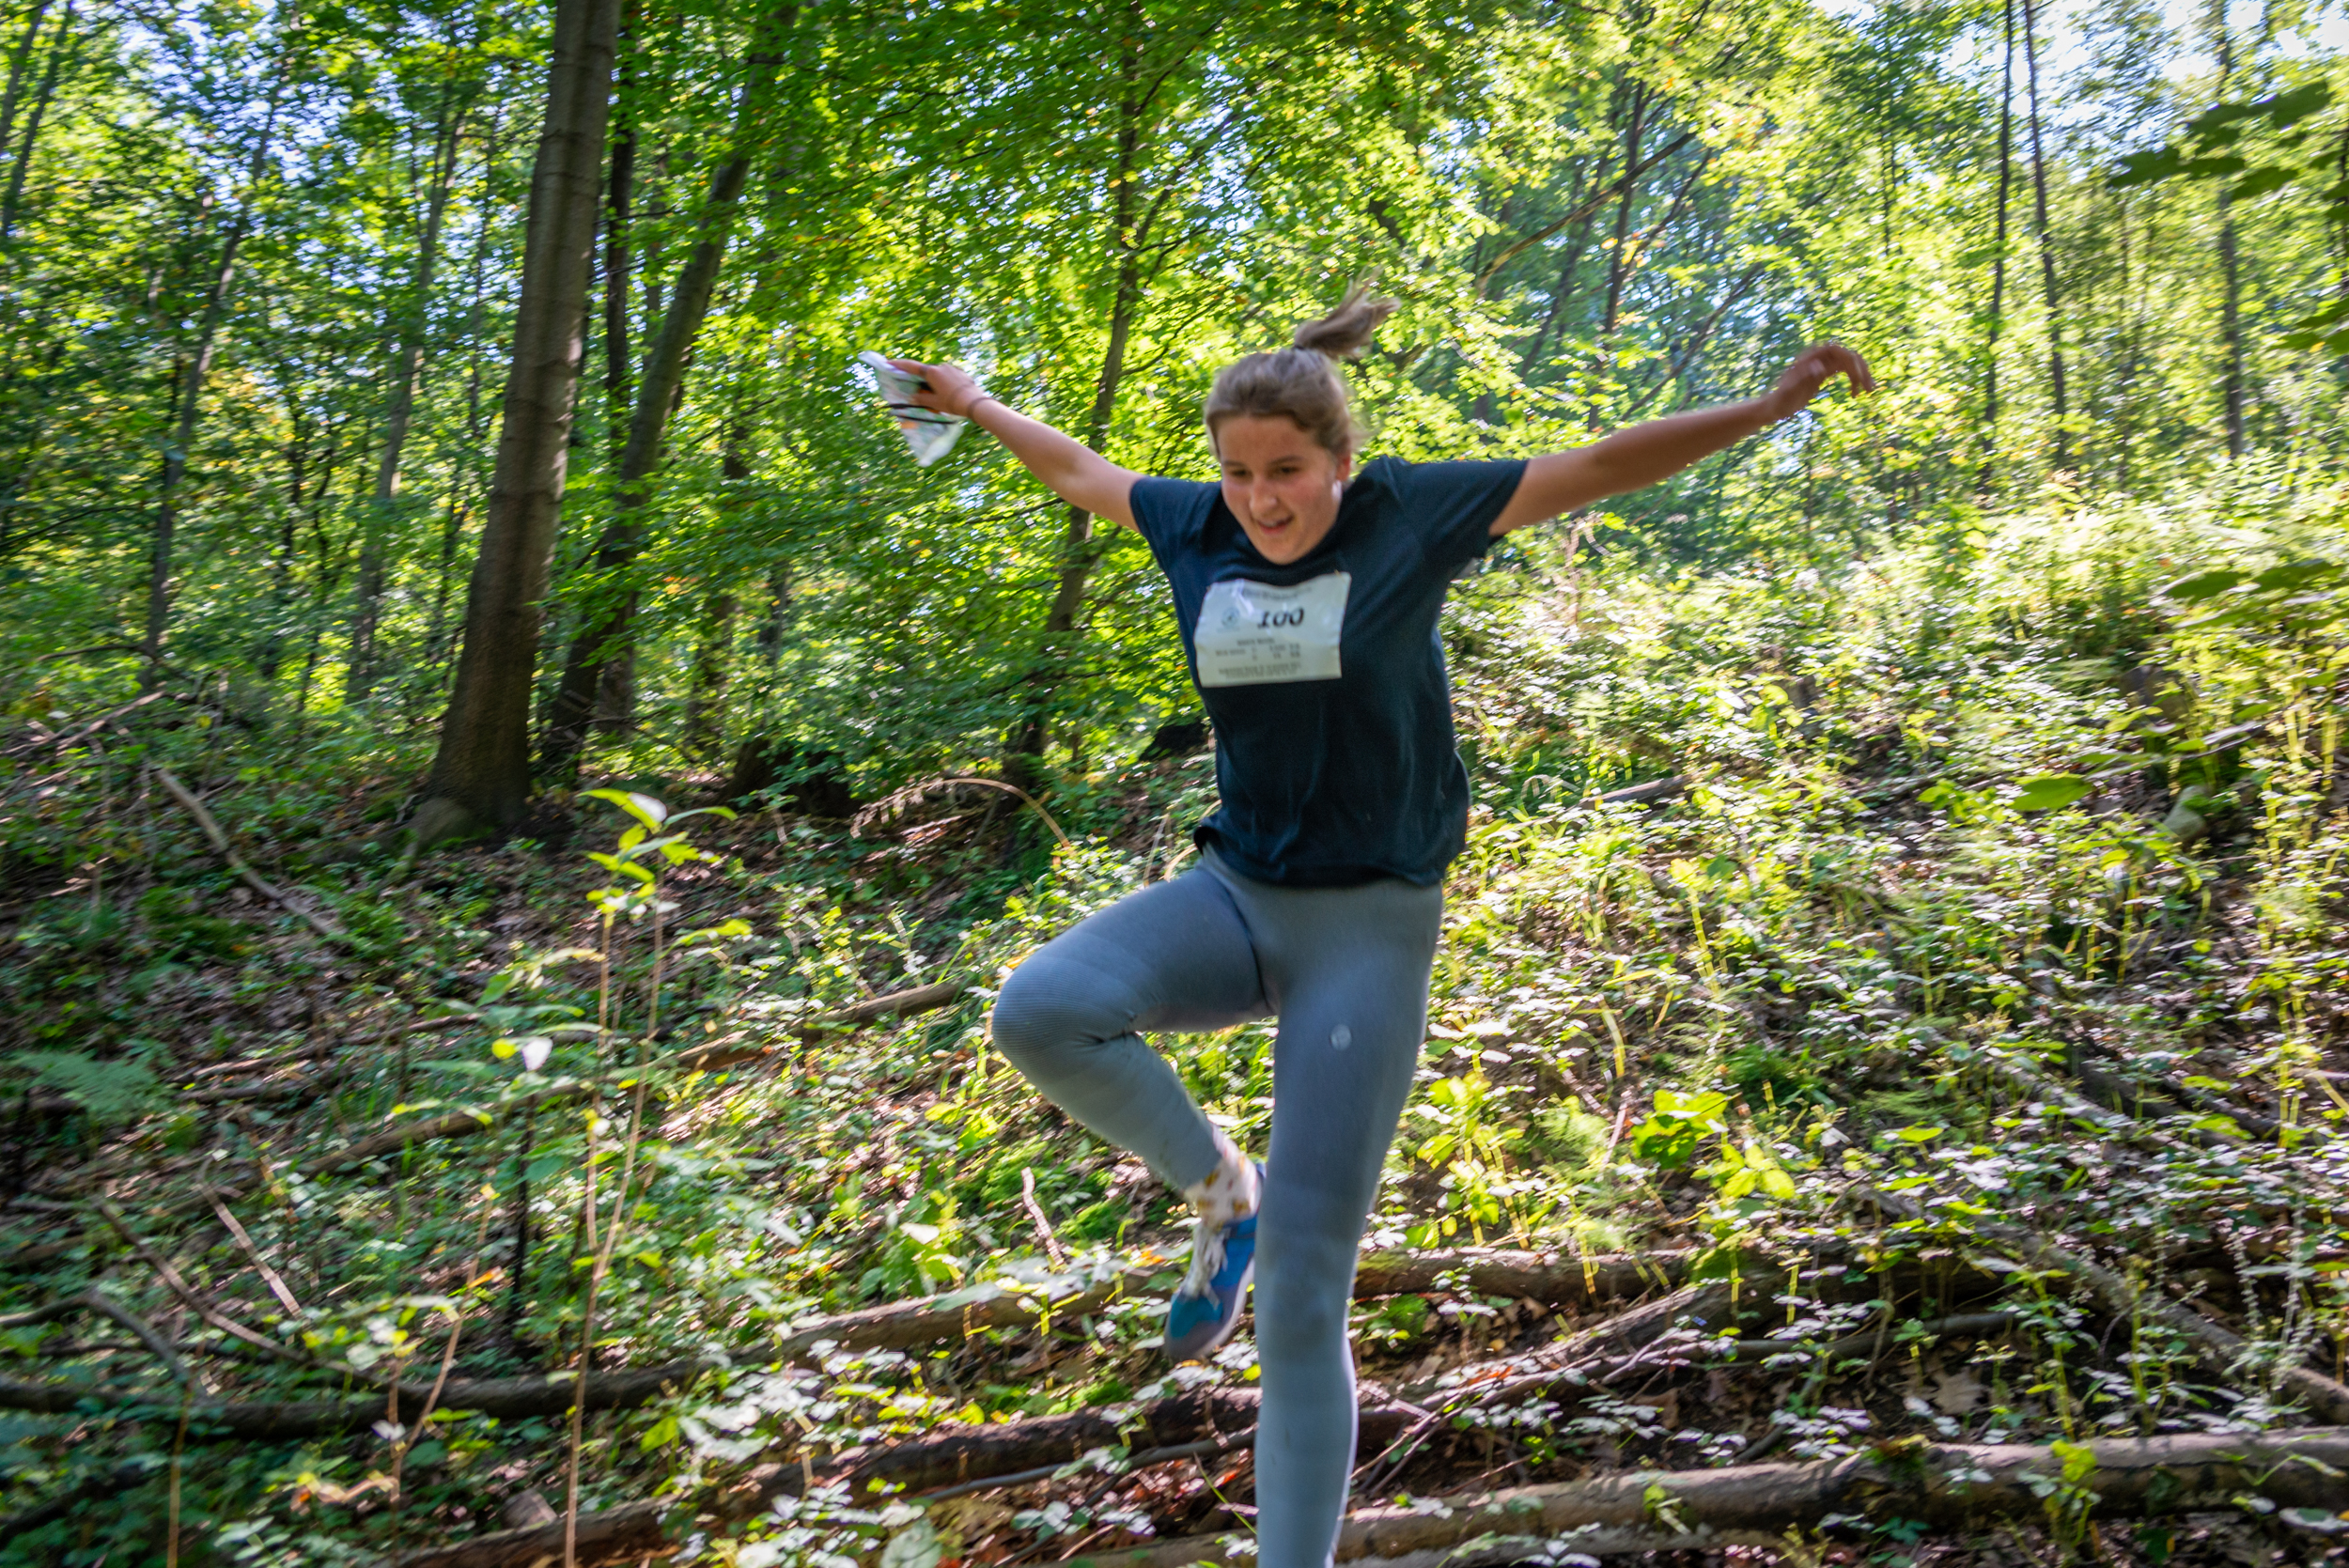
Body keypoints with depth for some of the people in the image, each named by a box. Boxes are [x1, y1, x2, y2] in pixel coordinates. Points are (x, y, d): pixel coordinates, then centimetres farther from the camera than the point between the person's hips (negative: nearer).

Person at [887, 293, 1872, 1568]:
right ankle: (1218, 1188, 1)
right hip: (1234, 893, 4)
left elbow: (1597, 469, -1)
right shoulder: (1196, 529, 5)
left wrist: (1772, 404, -6)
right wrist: (974, 404, 36)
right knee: (1039, 1010, -27)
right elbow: (1079, 471, 23)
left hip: (1370, 924, -4)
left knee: (1302, 1291, -6)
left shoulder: (1406, 514, -5)